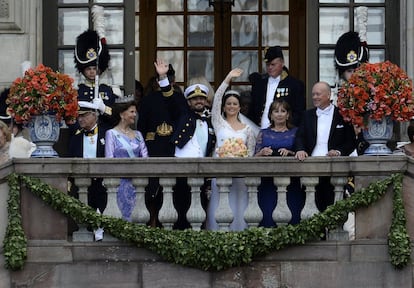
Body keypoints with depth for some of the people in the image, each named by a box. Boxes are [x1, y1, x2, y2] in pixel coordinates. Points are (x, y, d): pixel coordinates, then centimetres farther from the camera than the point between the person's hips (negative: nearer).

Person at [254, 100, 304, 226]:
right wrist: (262, 152, -12)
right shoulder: (264, 133, 15)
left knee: (291, 215, -9)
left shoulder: (295, 132, 12)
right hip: (268, 181, 1)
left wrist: (289, 152, -14)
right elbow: (255, 157, 9)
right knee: (268, 215, -8)